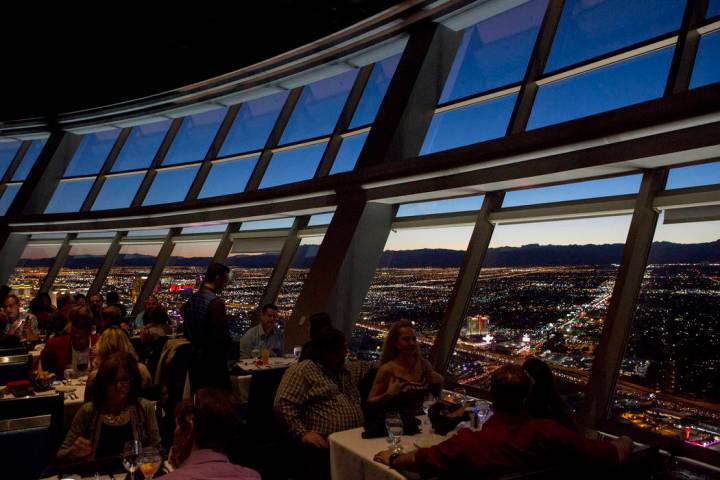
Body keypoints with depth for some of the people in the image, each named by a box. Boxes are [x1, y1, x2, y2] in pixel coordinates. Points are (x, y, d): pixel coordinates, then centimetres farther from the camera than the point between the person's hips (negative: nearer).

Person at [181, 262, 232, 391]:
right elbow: (222, 334, -21)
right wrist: (225, 354, -4)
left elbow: (187, 332, 13)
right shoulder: (216, 302, -19)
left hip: (195, 359, 8)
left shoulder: (191, 299, 6)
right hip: (214, 361, -8)